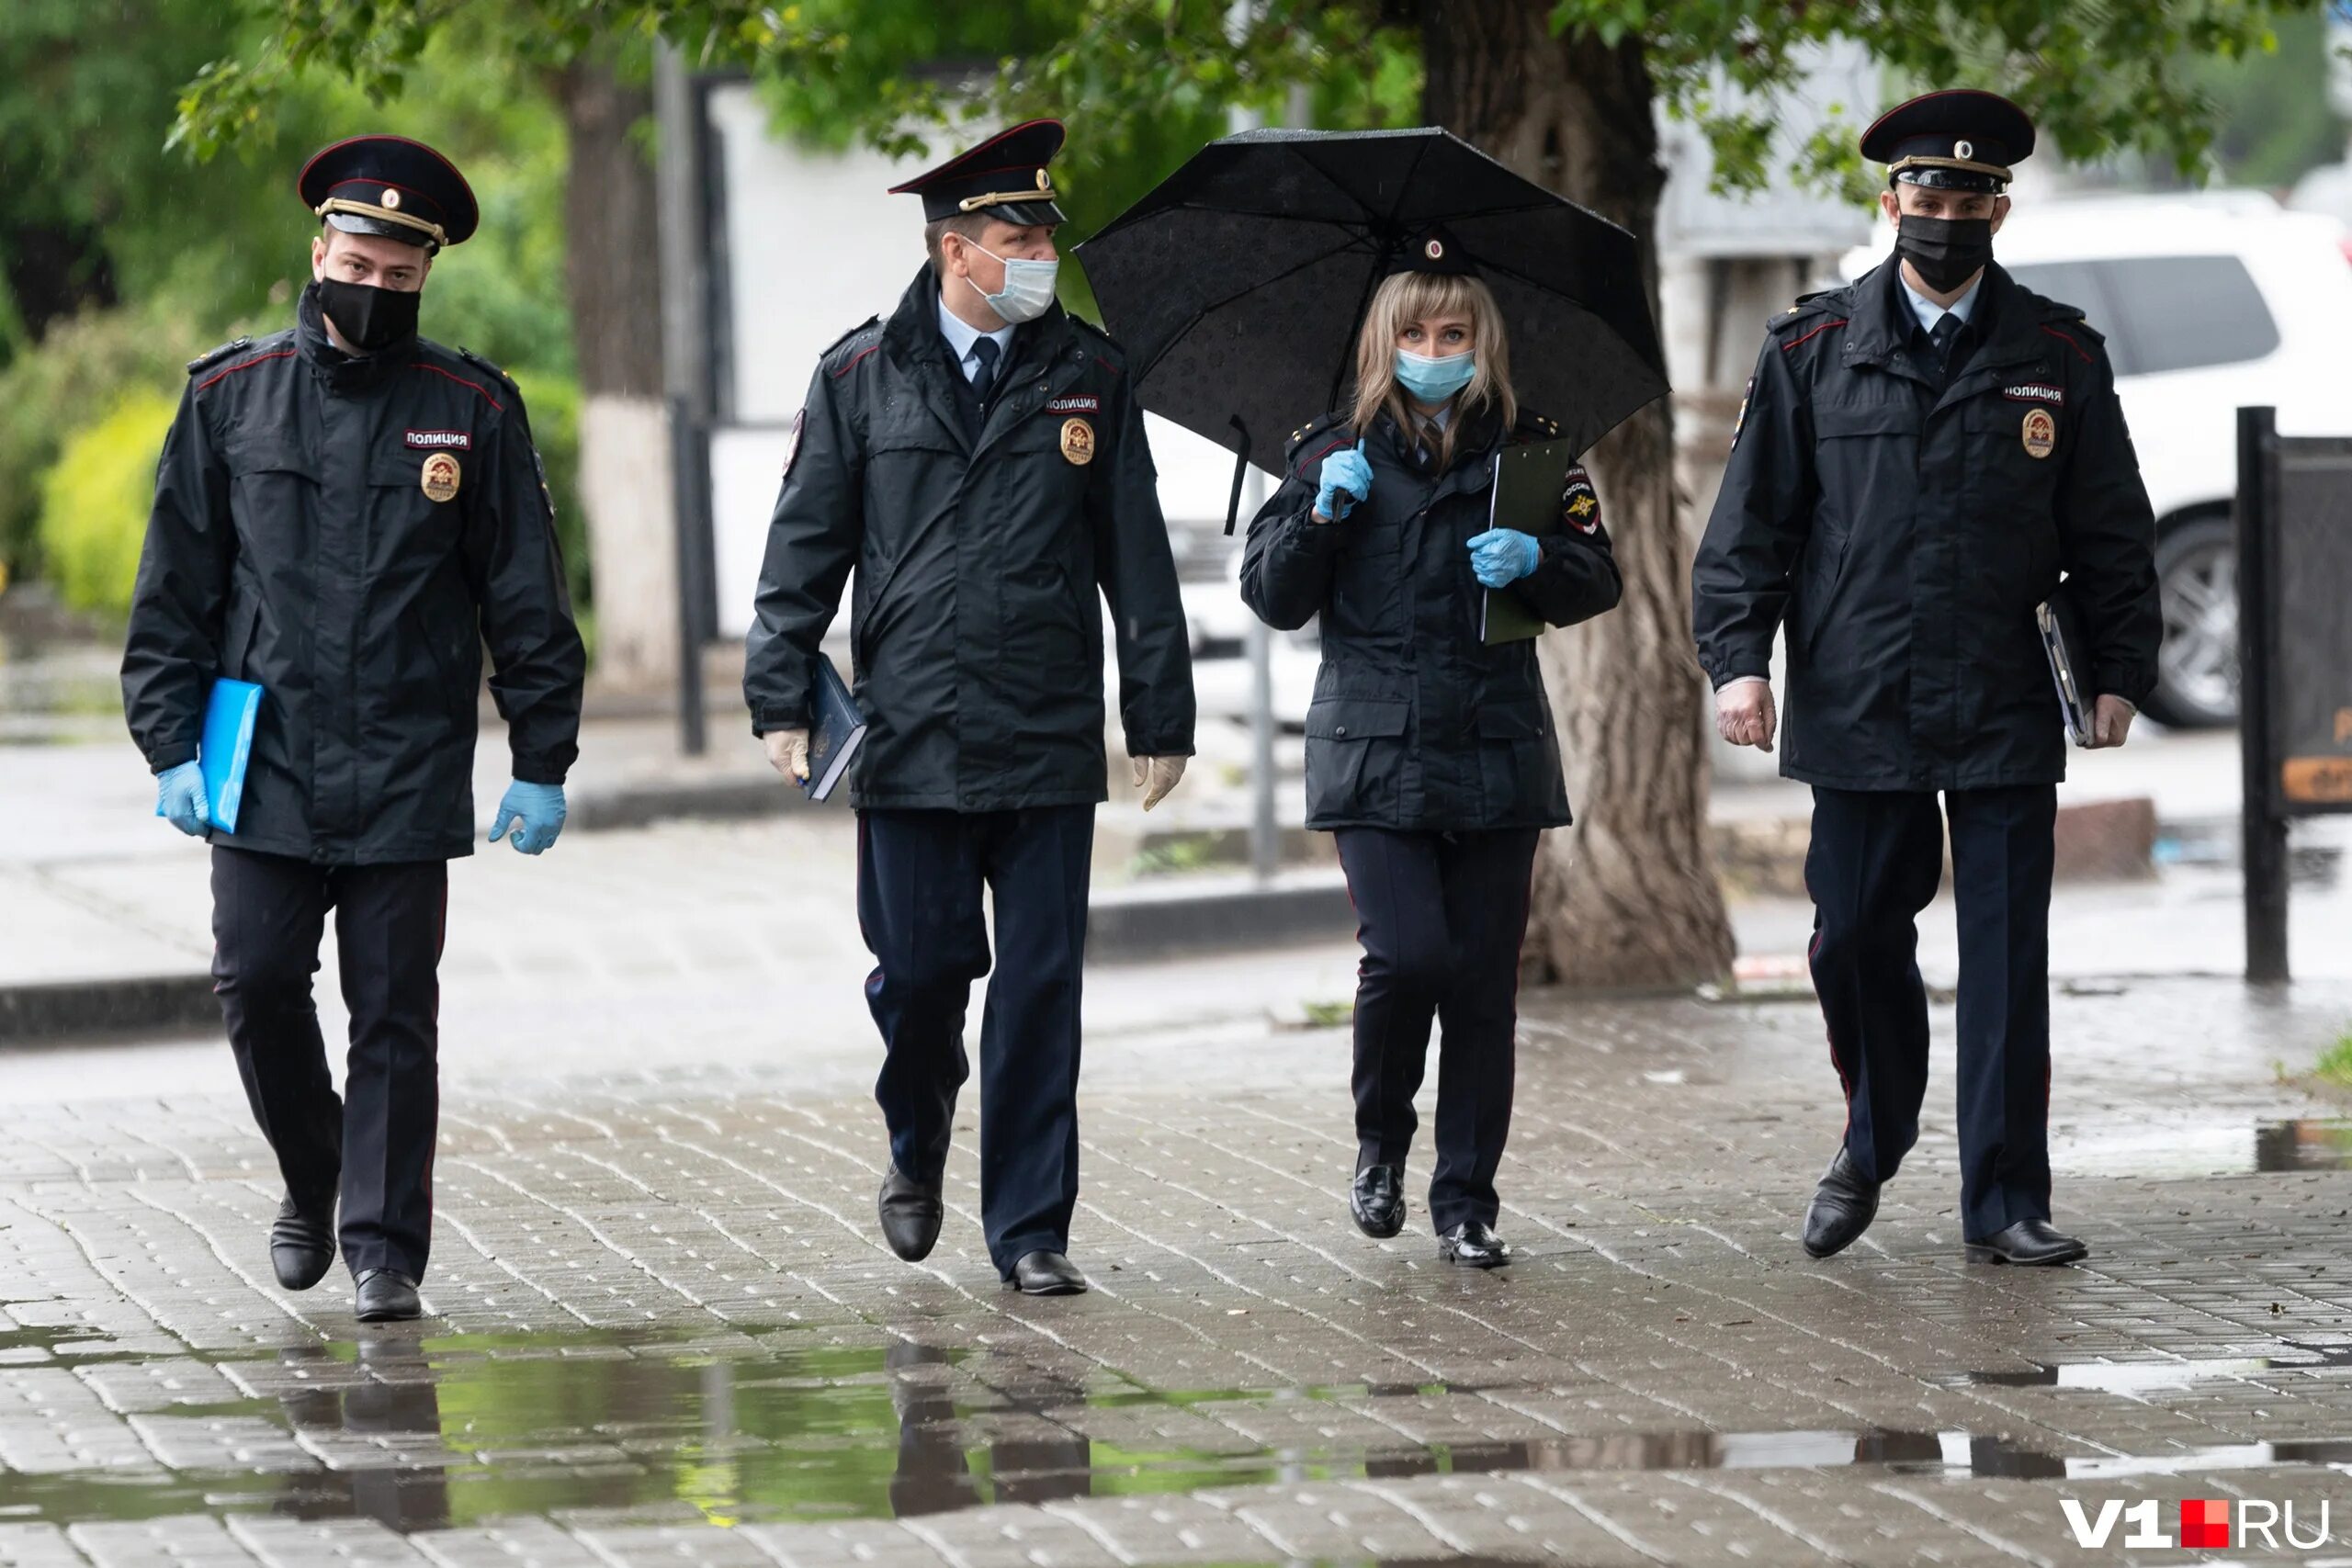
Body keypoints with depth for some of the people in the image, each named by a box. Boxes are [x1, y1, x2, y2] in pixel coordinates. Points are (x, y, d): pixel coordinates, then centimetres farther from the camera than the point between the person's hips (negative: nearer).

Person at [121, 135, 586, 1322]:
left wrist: (541, 763, 1)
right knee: (257, 982, -4)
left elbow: (526, 599, 5)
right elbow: (175, 588, 7)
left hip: (409, 773, -1)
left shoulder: (474, 410, 3)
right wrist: (171, 746, 0)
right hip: (265, 768, 1)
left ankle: (386, 1245, 6)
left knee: (395, 1012, 0)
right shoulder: (229, 397, 5)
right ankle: (310, 1177, 21)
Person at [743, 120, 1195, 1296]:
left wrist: (1160, 716, 7)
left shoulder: (1089, 376, 7)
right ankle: (917, 1146, 30)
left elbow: (1139, 560, 9)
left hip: (1050, 743, 1)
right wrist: (781, 701, -1)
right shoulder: (862, 379, 5)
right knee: (920, 968, 0)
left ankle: (1029, 1230, 7)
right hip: (909, 741, -1)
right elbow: (803, 552, 7)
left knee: (1040, 987, -1)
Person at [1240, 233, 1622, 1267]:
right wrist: (1321, 515, -12)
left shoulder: (1527, 454, 8)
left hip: (1496, 750, 2)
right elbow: (1272, 598, 4)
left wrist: (1536, 561, -11)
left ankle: (1467, 1200, 10)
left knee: (1484, 981, 1)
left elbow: (1596, 584, 10)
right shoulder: (1333, 455, 5)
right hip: (1374, 751, -2)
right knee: (1406, 956, -16)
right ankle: (1380, 1144, 9)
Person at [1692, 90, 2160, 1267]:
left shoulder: (2060, 358, 7)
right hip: (1857, 713, 0)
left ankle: (2005, 1204, 5)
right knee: (1856, 939, 6)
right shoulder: (1811, 352, 6)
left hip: (2008, 716, 0)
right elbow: (1752, 520, 6)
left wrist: (2120, 671, 2)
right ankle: (1873, 1142, 31)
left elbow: (2112, 535, 10)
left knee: (2008, 956, -1)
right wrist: (1737, 658, -4)